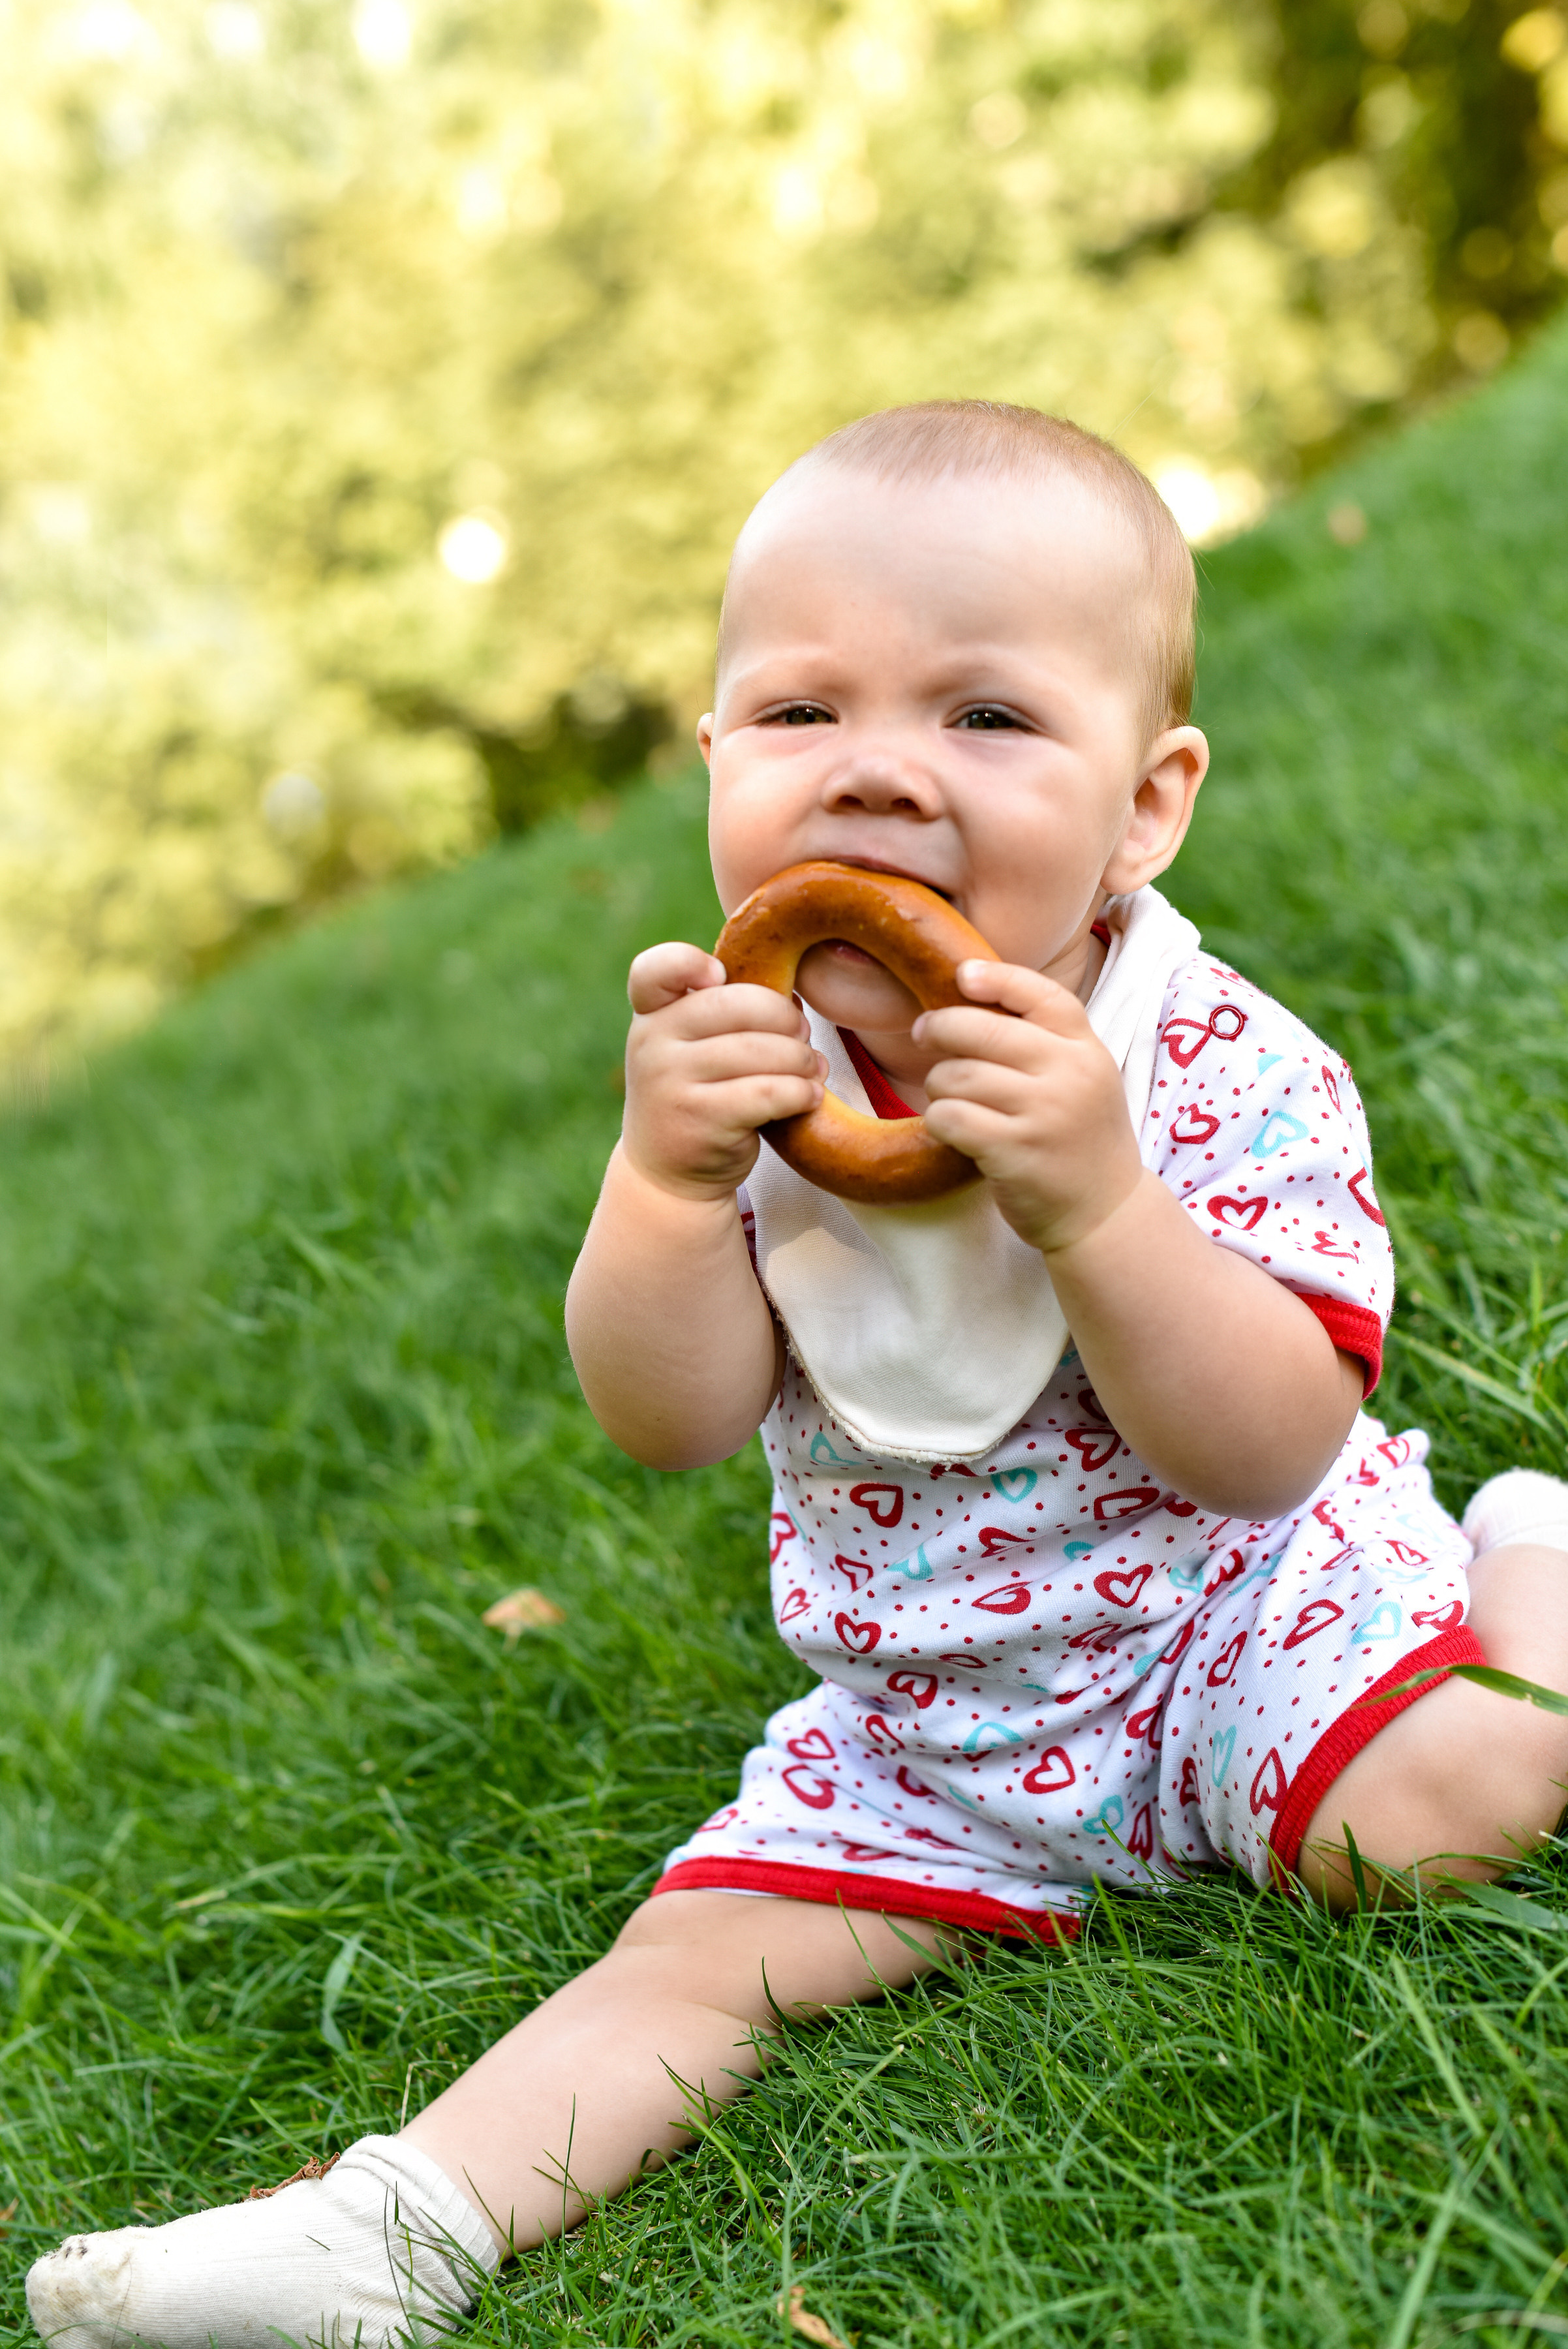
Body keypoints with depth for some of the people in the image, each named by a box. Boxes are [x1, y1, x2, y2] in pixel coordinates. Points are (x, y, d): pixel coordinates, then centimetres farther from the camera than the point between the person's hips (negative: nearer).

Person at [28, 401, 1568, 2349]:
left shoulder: (1230, 1076, -20)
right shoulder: (752, 1064, -11)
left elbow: (1270, 1454, -25)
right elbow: (669, 1422, -14)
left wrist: (1095, 1205, -39)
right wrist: (668, 1180, -32)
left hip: (1233, 1606, -3)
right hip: (920, 1717, 3)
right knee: (706, 1943, -7)